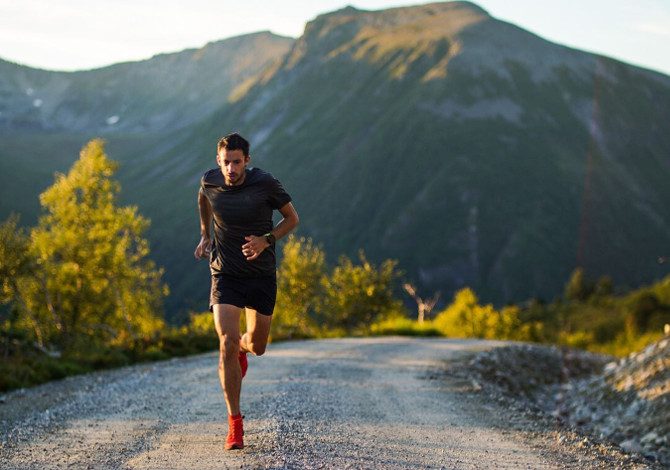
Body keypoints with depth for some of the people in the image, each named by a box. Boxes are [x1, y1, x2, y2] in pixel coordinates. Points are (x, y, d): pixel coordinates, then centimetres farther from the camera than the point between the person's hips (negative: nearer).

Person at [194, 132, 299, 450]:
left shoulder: (265, 184, -14)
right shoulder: (209, 181, -7)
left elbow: (292, 218, -2)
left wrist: (266, 240, -17)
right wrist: (205, 235, 17)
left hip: (262, 274, 0)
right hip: (225, 274, 0)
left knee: (257, 347, 10)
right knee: (226, 344, -15)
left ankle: (243, 347, 51)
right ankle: (234, 423, -6)